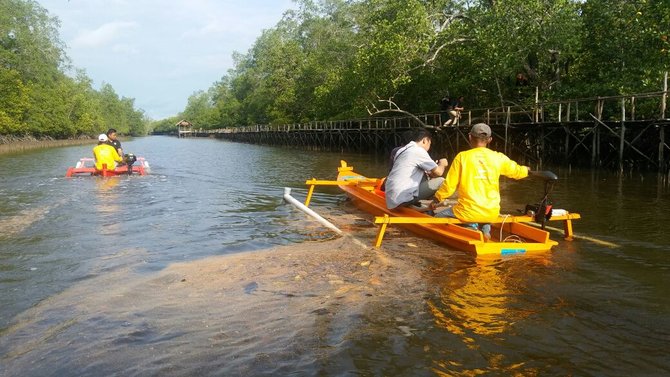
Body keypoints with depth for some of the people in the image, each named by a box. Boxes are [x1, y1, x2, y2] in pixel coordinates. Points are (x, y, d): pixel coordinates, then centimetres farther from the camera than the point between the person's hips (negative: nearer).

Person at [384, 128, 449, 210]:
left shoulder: (404, 150, 18)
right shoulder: (419, 150, -7)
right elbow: (438, 172, -1)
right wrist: (442, 164, 20)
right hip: (403, 199, -9)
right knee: (441, 181, -4)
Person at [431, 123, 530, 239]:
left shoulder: (462, 157, -7)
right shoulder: (498, 158, 2)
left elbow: (449, 185, -5)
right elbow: (517, 171, 20)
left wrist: (436, 200, 13)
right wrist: (526, 170, 44)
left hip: (469, 212, -5)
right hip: (492, 214, 5)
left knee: (437, 217, 16)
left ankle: (469, 227, -4)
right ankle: (486, 227, 7)